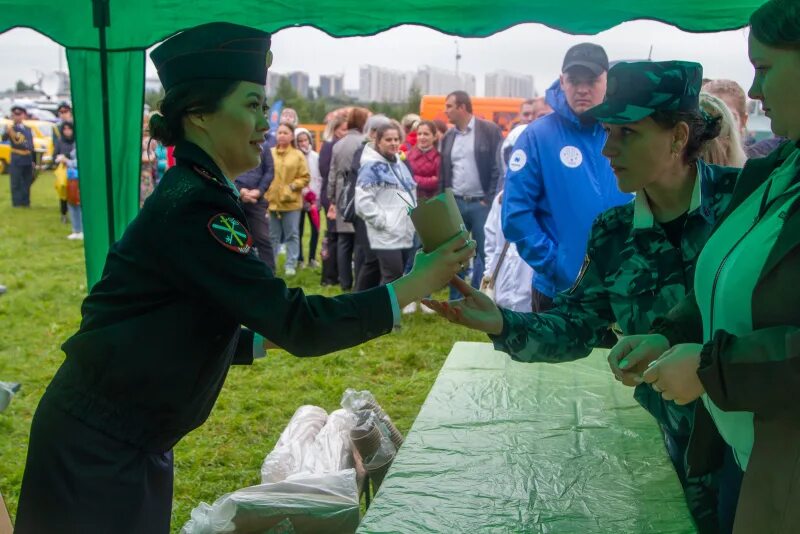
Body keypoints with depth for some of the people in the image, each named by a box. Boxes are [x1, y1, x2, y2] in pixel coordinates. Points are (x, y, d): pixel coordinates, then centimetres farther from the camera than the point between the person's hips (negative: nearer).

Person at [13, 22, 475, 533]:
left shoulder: (198, 198, 7)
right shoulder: (191, 209, -22)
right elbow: (299, 324, -26)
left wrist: (265, 339, 5)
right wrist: (413, 286, -22)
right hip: (96, 451, -9)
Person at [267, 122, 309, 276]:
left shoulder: (298, 155, -1)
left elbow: (305, 177, 0)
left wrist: (293, 186, -14)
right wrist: (264, 194, -6)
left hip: (291, 202, -1)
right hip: (272, 201, 2)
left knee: (292, 235, 4)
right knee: (272, 236, 10)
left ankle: (290, 265, 12)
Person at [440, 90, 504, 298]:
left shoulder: (489, 130, -4)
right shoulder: (448, 137, 13)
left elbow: (499, 166, -7)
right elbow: (443, 172, 14)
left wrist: (490, 199, -11)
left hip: (481, 203, -5)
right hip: (455, 203, 5)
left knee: (485, 254, 0)